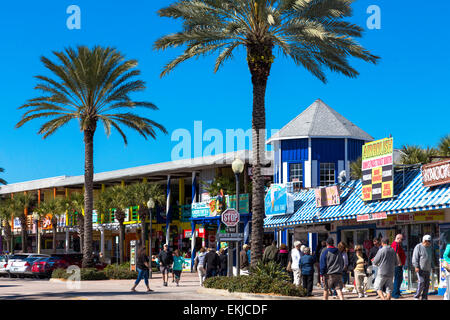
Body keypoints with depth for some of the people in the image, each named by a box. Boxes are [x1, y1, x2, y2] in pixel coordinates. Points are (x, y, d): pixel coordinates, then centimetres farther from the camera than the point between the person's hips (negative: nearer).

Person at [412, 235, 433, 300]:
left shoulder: (429, 248, 15)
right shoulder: (418, 247, -6)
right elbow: (415, 258, -11)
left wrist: (431, 266, 19)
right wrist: (416, 266, -18)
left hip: (427, 269, 7)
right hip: (420, 269, -7)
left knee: (427, 283, 3)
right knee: (421, 282, -14)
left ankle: (424, 298, 8)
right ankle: (416, 297, -3)